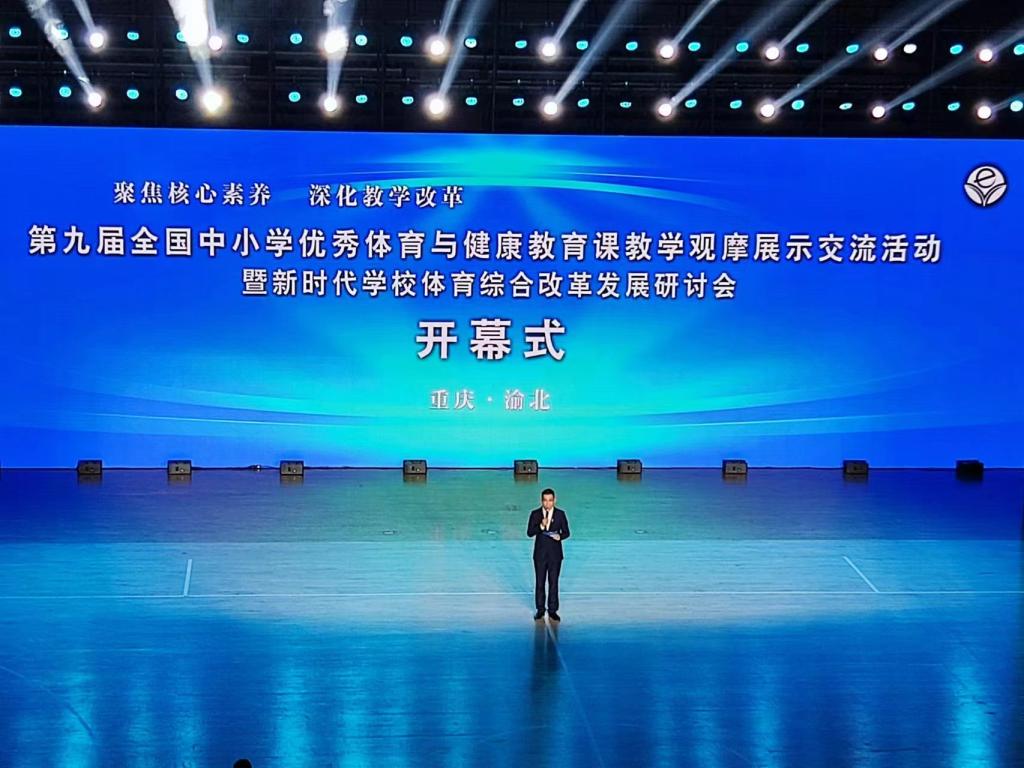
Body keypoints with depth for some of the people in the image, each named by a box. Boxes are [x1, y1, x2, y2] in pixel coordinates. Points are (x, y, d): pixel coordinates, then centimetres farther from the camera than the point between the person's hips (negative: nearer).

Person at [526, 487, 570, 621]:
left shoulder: (560, 514, -1)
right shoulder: (535, 514, -2)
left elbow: (566, 532, 2)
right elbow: (529, 532, -7)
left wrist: (560, 536, -20)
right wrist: (541, 526, -23)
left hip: (555, 554, 0)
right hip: (540, 553, 0)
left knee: (554, 582, 3)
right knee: (540, 582, 7)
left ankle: (553, 610, 10)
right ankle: (540, 609, 16)